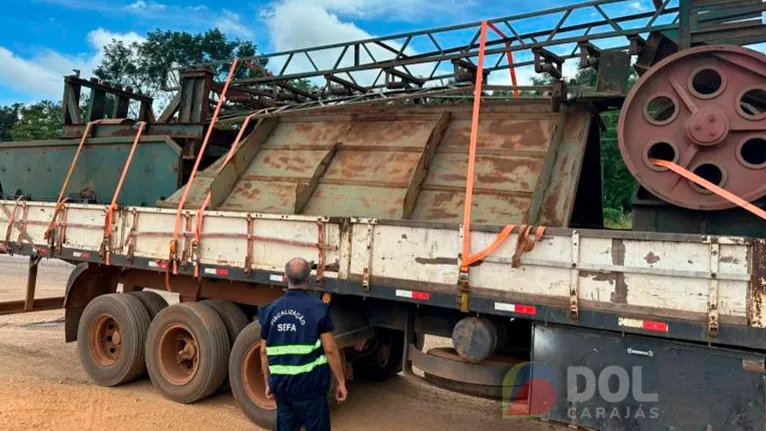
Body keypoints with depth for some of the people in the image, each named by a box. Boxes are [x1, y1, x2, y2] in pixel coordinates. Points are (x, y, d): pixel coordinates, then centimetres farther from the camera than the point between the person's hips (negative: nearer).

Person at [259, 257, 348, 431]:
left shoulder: (271, 309, 3)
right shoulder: (317, 308, -10)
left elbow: (264, 352, 8)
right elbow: (330, 349, -11)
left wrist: (268, 382, 19)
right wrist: (340, 382, -2)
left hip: (282, 384, 5)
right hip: (310, 384, -4)